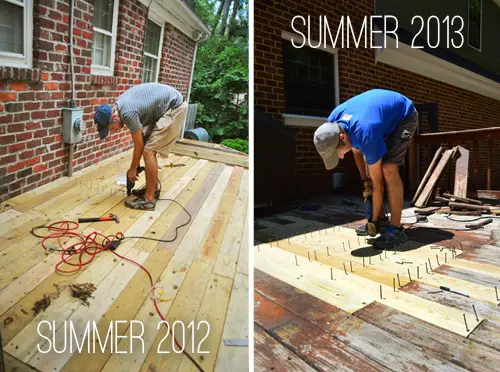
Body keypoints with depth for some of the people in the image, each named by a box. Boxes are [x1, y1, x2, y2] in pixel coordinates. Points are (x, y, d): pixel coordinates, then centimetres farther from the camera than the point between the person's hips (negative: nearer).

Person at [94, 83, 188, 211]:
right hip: (164, 109, 10)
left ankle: (149, 199, -5)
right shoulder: (119, 104, 4)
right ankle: (153, 189, 25)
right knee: (149, 150, 13)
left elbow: (139, 146, -12)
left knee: (148, 152, -12)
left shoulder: (127, 113, -24)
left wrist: (132, 169, 2)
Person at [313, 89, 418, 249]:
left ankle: (396, 229, -16)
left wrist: (373, 220, -19)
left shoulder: (366, 135, -41)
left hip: (405, 116, -8)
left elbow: (377, 182, -29)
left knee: (388, 169, -24)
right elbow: (356, 149, -1)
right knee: (372, 166, 1)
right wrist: (365, 181, -2)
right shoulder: (334, 121, -21)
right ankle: (382, 220, 9)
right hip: (386, 114, 8)